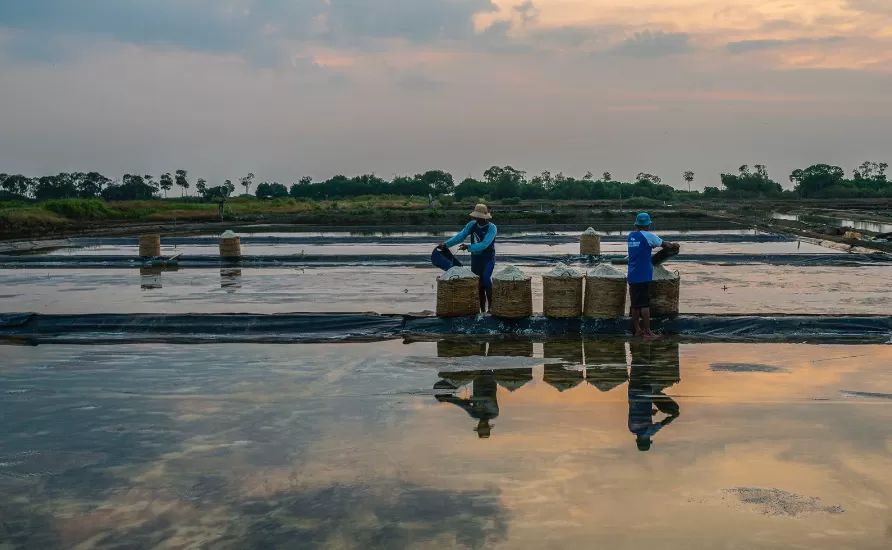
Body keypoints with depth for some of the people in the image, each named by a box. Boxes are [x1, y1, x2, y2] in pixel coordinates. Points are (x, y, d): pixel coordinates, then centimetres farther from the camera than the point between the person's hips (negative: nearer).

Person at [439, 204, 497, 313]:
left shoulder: (492, 228, -17)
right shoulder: (472, 225, -1)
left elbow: (484, 244, -26)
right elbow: (460, 236, -5)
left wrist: (468, 247, -32)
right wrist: (446, 244, -18)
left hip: (488, 259, -5)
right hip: (475, 259, 5)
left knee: (486, 280, -25)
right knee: (478, 285, 7)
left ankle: (490, 307, -15)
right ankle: (483, 311, 17)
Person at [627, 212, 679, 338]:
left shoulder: (631, 236, 11)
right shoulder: (648, 236, -8)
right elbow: (663, 244, 5)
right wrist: (674, 245, 23)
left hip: (632, 276, 6)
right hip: (643, 276, -6)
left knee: (635, 305, 9)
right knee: (645, 304, -5)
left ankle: (637, 330, 14)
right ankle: (647, 332, -4)